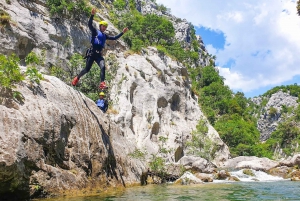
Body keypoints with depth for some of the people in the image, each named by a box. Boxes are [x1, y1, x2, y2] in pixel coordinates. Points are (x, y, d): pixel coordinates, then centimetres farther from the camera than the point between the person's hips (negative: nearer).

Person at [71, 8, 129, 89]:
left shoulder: (105, 36, 21)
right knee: (87, 69, -3)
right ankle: (77, 78, 23)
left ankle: (102, 84, -26)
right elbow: (90, 24, -11)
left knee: (103, 67, -20)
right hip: (92, 53, -4)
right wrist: (92, 15, -24)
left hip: (99, 55, 5)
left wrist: (122, 32, 19)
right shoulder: (95, 31, 6)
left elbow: (114, 38, 24)